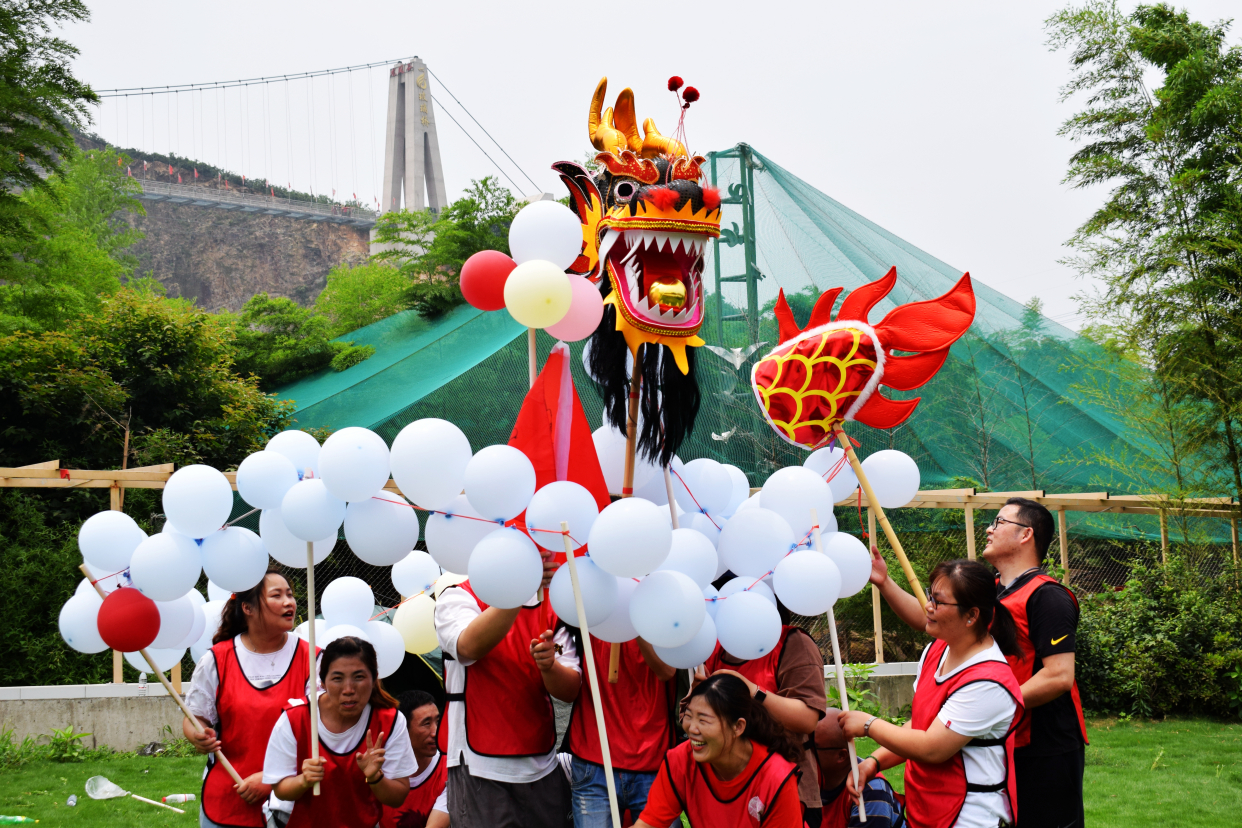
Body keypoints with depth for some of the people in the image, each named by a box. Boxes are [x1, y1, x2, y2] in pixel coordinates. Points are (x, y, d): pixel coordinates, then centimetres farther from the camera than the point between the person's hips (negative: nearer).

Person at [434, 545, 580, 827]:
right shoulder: (457, 597, -3)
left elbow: (570, 690, 2)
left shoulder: (550, 605, 10)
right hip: (482, 771, -4)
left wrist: (549, 666, -21)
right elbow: (469, 647, -28)